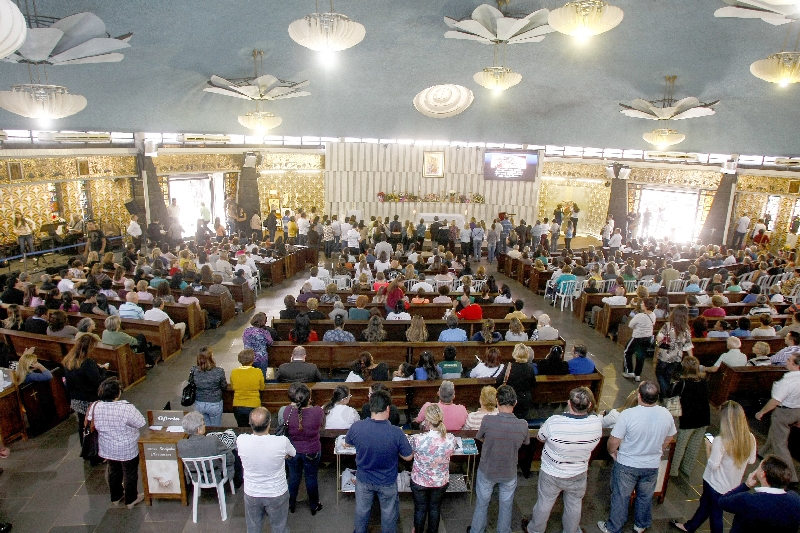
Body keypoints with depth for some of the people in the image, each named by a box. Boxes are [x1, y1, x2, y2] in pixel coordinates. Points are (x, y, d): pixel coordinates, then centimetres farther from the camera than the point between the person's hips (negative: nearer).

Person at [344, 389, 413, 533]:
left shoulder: (356, 427, -25)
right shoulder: (397, 433, -32)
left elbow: (347, 443, -3)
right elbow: (408, 457, -16)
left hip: (363, 479, 2)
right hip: (387, 482, -2)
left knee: (361, 510, 27)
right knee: (388, 512, 25)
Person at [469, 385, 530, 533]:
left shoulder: (487, 421, -29)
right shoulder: (523, 425, -24)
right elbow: (525, 442, -2)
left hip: (487, 472, -1)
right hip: (509, 474, 1)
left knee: (482, 504, 24)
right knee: (506, 506, 26)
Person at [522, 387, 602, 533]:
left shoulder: (554, 422, -33)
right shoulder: (597, 422, -25)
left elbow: (540, 437, -12)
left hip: (551, 474, -2)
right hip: (578, 474, 2)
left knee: (544, 504, 22)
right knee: (574, 505, 28)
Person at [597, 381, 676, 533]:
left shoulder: (627, 415, -30)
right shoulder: (666, 415, -16)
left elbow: (614, 442, -21)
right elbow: (668, 440, 2)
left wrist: (612, 452, 1)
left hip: (627, 465, -3)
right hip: (652, 465, 4)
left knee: (620, 497, 15)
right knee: (646, 497, 26)